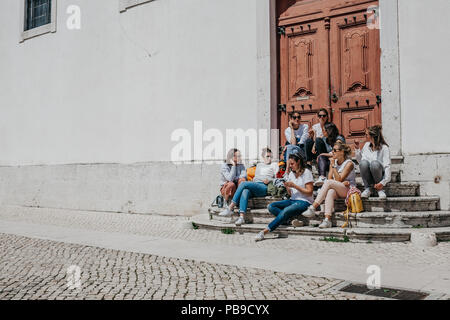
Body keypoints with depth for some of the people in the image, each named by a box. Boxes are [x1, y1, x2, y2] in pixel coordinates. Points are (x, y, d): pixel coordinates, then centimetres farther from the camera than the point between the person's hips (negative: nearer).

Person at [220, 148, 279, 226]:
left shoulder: (274, 165, 23)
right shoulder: (259, 165, 35)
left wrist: (269, 180, -9)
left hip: (265, 187, -4)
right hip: (255, 185, 4)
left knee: (244, 183, -29)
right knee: (245, 192, -34)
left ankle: (231, 208, -30)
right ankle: (241, 217, -48)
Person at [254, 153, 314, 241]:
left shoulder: (306, 172, -4)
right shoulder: (291, 174, 16)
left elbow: (309, 192, -9)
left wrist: (294, 186, -14)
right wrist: (287, 187, -5)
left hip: (304, 202, -8)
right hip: (292, 200, 8)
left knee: (285, 211, -35)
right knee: (271, 206, -14)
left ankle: (265, 231, -34)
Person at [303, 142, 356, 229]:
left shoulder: (349, 163, -7)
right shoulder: (333, 162, 11)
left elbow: (339, 179, -14)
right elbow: (330, 178, 4)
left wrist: (333, 166, -17)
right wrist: (342, 182, -12)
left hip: (348, 190, -4)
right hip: (337, 190, 4)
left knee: (329, 182, -31)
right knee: (330, 192, -34)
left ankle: (313, 208, -36)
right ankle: (327, 220, -49)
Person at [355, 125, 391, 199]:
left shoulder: (384, 148, -10)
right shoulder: (367, 145, 7)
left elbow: (387, 166, -18)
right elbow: (359, 160, 15)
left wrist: (383, 182, -29)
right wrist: (357, 149, 4)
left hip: (380, 176, -4)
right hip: (368, 177, 4)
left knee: (374, 163, -35)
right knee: (363, 162, -27)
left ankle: (380, 189, -17)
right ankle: (367, 189, -16)